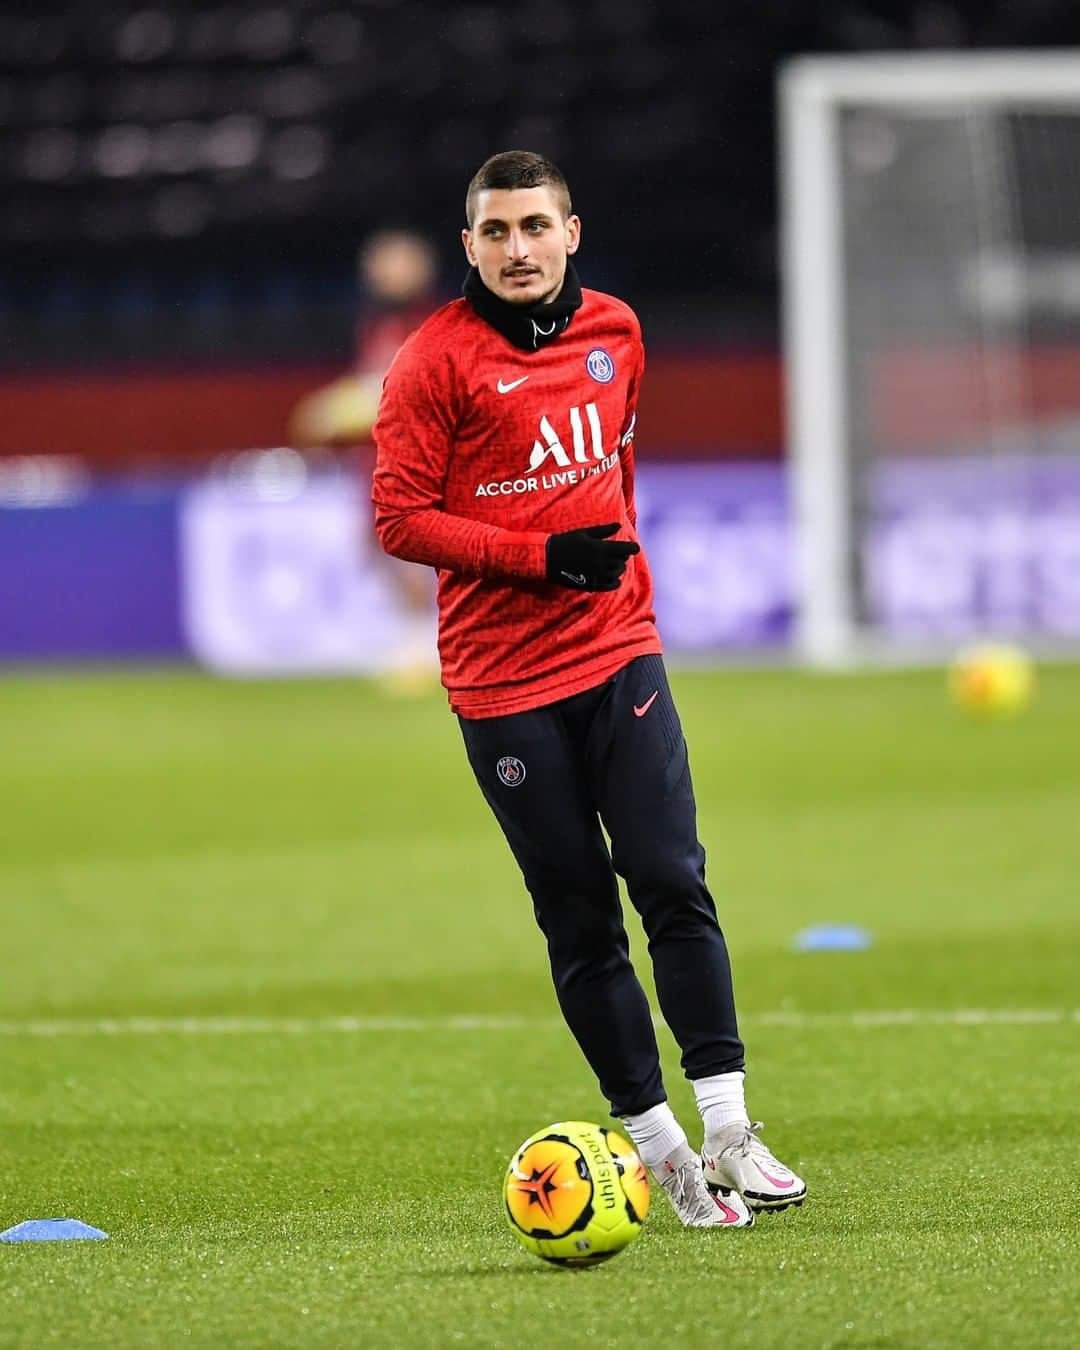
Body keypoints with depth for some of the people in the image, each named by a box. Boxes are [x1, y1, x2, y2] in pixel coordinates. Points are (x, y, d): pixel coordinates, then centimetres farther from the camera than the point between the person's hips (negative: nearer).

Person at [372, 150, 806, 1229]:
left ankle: (728, 1129, -7)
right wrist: (542, 556, -17)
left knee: (673, 884, -9)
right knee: (580, 923, 1)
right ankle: (656, 1143, 9)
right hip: (503, 684, -3)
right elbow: (400, 519, -9)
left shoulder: (615, 332, 8)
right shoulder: (435, 361, -7)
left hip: (618, 654, 3)